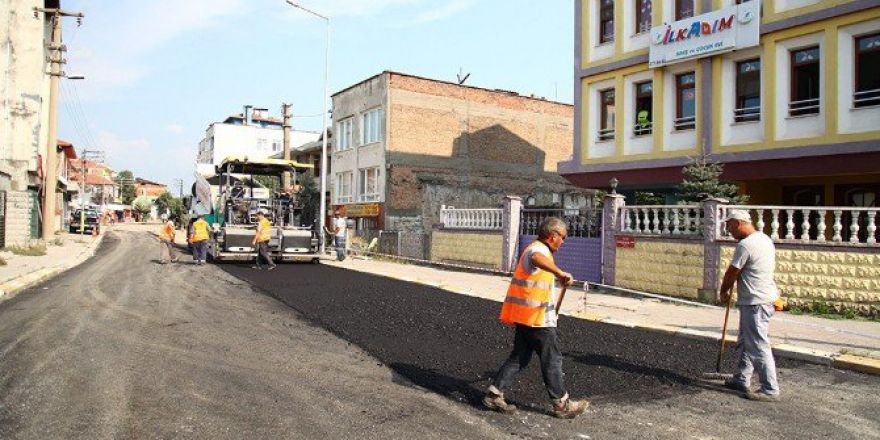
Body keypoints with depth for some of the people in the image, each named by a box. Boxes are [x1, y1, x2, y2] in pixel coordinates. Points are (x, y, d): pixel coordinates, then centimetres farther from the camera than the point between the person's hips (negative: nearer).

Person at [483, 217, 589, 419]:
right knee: (552, 360, 3)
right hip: (538, 318, -10)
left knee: (520, 357, 13)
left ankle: (494, 394, 13)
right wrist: (560, 273, -57)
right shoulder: (539, 249, -16)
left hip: (526, 316, 10)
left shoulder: (537, 249, 18)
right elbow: (536, 259, -43)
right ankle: (562, 404, 15)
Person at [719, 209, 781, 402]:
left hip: (756, 303, -11)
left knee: (759, 347, -5)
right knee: (744, 343, 19)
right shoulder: (764, 238, 12)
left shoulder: (745, 245, -19)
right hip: (761, 298, 11)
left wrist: (723, 293, 5)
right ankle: (741, 380, 28)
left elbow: (731, 273, -10)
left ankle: (770, 390, 1)